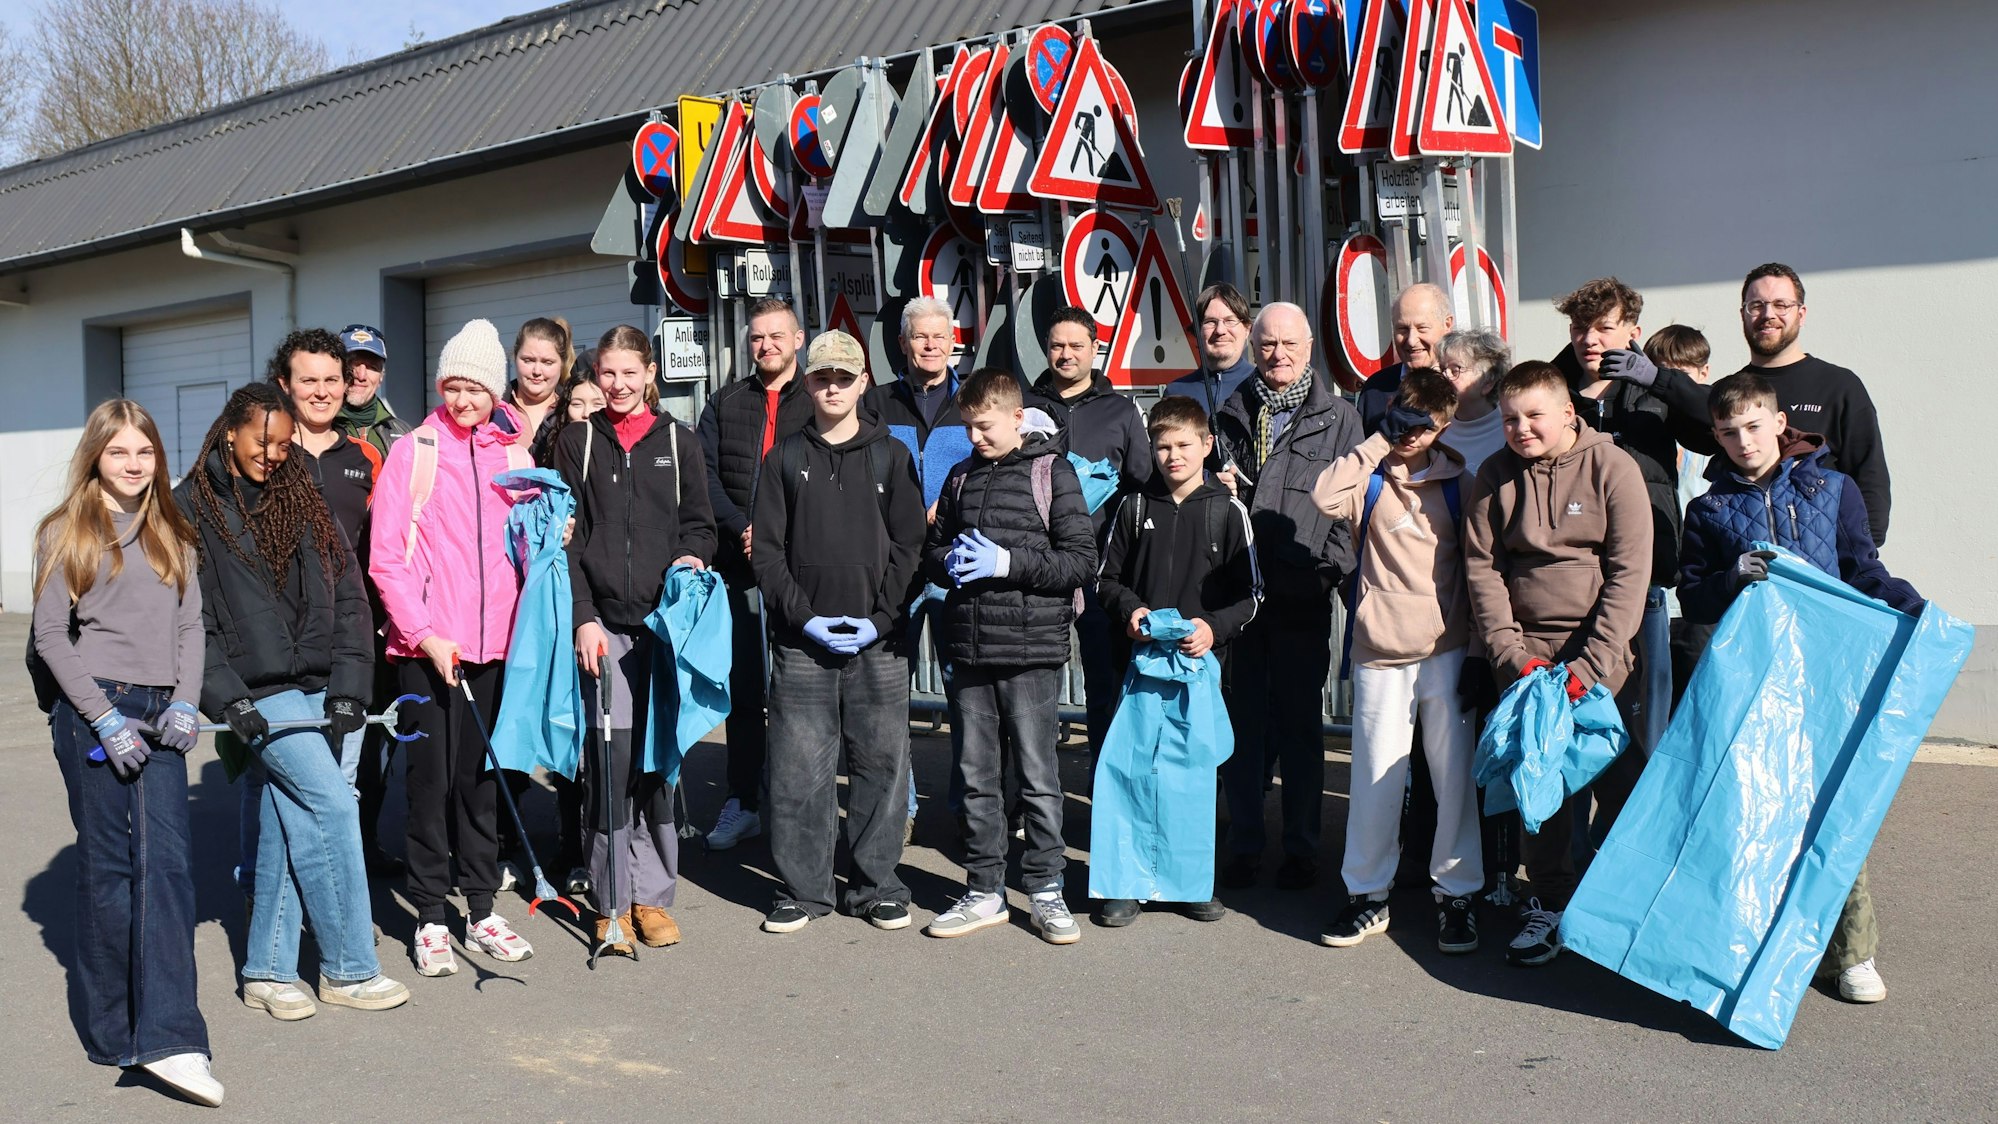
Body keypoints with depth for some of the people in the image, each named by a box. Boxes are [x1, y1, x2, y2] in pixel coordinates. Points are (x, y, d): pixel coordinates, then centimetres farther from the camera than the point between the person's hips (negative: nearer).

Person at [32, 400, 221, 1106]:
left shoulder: (172, 535, 15)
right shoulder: (66, 533, 2)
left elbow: (190, 627, 12)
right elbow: (51, 636, -3)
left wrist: (184, 705, -3)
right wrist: (104, 717, -10)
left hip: (159, 713, 3)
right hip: (92, 711, -3)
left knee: (168, 860, -8)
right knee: (108, 865, 2)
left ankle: (168, 1038, -9)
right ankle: (114, 1032, 13)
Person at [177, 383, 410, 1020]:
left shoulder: (302, 502, 12)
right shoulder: (191, 508, 0)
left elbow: (347, 596, 7)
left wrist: (349, 684, -3)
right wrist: (225, 696, -14)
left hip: (318, 690, 5)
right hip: (261, 694, -4)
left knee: (290, 826, 7)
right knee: (333, 805, -11)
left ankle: (268, 972, 20)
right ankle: (349, 969, 1)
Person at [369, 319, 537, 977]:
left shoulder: (514, 457, 9)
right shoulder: (413, 452, 0)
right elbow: (385, 558, -4)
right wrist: (424, 633, -11)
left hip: (494, 643, 3)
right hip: (426, 643, -3)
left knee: (479, 776, 11)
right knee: (431, 778, 1)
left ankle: (481, 911, 21)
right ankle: (430, 918, 12)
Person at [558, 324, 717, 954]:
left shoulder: (678, 441, 12)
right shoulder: (579, 442, 9)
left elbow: (700, 523, 14)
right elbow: (567, 538, 4)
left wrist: (693, 557, -9)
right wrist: (584, 618, -6)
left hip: (665, 619, 1)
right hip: (603, 622, -1)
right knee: (610, 756, -6)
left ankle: (651, 894, 14)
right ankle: (612, 900, 5)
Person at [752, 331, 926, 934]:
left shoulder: (891, 455, 9)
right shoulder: (786, 458, 10)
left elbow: (909, 543, 3)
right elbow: (768, 548, 5)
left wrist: (881, 618, -7)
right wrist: (803, 616, -7)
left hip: (878, 640, 0)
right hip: (801, 639, 0)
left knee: (881, 763, 4)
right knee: (798, 768, 0)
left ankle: (876, 884, 16)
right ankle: (802, 887, 13)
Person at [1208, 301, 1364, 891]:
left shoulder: (1339, 417, 5)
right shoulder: (1232, 414, 13)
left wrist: (1330, 568, -10)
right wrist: (1218, 491, 1)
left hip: (1304, 597, -2)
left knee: (1301, 723, 6)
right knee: (1242, 721, 6)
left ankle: (1301, 848, 18)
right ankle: (1244, 845, 18)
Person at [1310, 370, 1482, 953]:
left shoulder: (1454, 481, 8)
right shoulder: (1371, 478, 3)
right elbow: (1325, 495, -19)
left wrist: (1478, 636, 5)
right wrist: (1379, 443, -9)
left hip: (1447, 650, 1)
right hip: (1380, 654, -1)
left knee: (1454, 773, 5)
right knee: (1376, 777, 3)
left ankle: (1456, 893, 18)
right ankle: (1367, 894, 16)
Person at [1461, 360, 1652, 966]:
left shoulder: (1612, 468, -4)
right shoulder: (1494, 477, 4)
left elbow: (1629, 573, -7)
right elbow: (1482, 570, 3)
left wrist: (1591, 665, -14)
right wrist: (1512, 656, -8)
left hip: (1600, 646, -2)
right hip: (1527, 648, 2)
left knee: (1617, 777, 0)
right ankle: (1550, 902, 15)